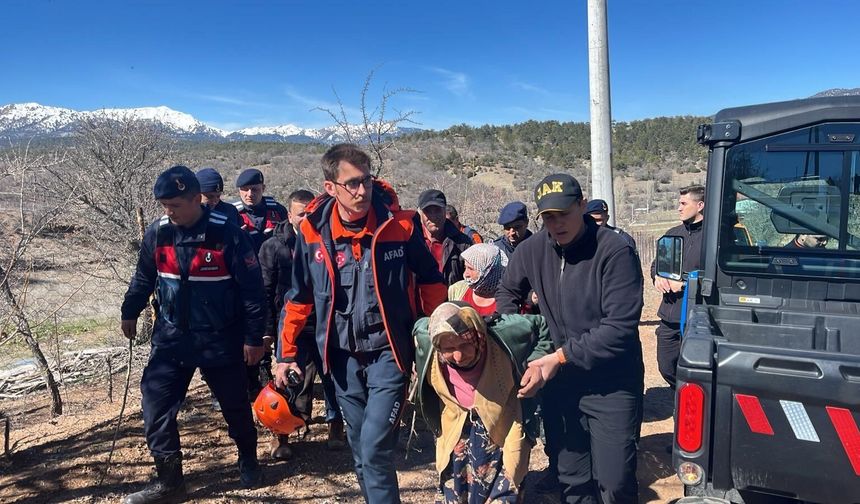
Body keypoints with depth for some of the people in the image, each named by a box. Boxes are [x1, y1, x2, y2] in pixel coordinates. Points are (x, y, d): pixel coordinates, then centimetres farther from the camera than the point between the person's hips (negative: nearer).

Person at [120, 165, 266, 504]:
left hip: (220, 340, -3)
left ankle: (248, 460, 39)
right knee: (156, 408, -1)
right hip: (170, 338, 4)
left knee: (235, 405, 13)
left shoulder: (226, 234, -17)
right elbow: (144, 278, 14)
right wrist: (130, 312, 22)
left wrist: (254, 337, -10)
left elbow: (251, 288, -12)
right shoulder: (157, 233, -4)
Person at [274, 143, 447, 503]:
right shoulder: (312, 232, -6)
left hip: (389, 352, -3)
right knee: (360, 450, 14)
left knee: (375, 448, -9)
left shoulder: (400, 224, -11)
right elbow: (299, 297, 6)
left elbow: (430, 280, 3)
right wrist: (286, 354, 9)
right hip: (344, 356, 3)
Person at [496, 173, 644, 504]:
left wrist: (561, 356, -22)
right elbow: (507, 292, 17)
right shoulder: (532, 250, -2)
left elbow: (620, 327, -22)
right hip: (559, 382, 4)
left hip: (611, 386, -4)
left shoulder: (615, 251, -17)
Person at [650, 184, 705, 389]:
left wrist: (684, 284, -19)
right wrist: (657, 277, -2)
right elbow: (656, 264, 19)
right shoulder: (673, 233, 13)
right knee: (666, 367, 17)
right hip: (669, 315, 7)